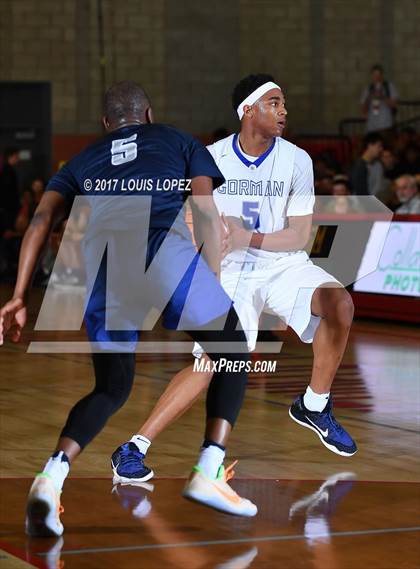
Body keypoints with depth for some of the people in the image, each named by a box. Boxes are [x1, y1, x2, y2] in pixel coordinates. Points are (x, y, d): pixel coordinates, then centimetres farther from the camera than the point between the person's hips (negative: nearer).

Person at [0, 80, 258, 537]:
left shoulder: (82, 161, 33)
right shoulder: (180, 142, 29)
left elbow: (41, 219, 18)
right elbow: (207, 215, 15)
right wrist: (214, 285, 18)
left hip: (101, 261, 3)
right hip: (164, 247, -3)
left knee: (111, 388, 18)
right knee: (233, 352, 18)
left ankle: (50, 478, -6)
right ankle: (208, 473, 2)